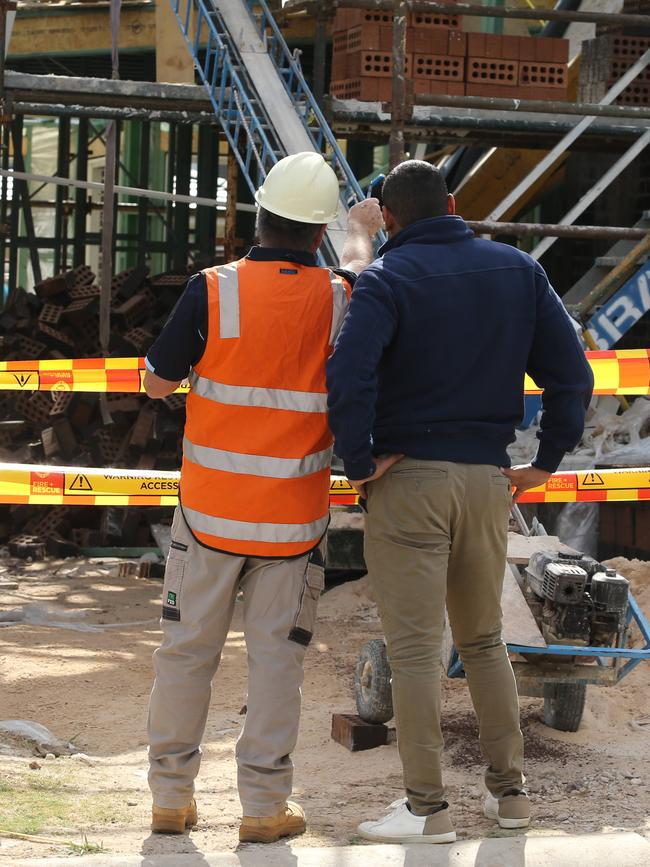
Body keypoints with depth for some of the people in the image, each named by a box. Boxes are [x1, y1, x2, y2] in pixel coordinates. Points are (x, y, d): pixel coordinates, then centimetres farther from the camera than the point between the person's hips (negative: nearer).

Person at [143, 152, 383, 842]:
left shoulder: (212, 292, -11)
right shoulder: (337, 299, -6)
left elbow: (157, 382, 0)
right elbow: (354, 269, 20)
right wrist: (362, 229, 39)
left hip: (210, 510, 0)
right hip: (293, 517, 0)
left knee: (187, 649, 11)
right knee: (276, 655, 6)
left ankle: (171, 795, 18)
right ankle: (264, 805, 8)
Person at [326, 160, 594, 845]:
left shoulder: (387, 279, -9)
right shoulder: (519, 272, 6)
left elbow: (349, 375, -25)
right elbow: (571, 371, 5)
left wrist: (359, 461, -14)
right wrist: (546, 461, 9)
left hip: (408, 480, -5)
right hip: (489, 480, 5)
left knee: (414, 648, 0)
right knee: (483, 641, 19)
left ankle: (427, 808, 2)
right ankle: (508, 790, 22)